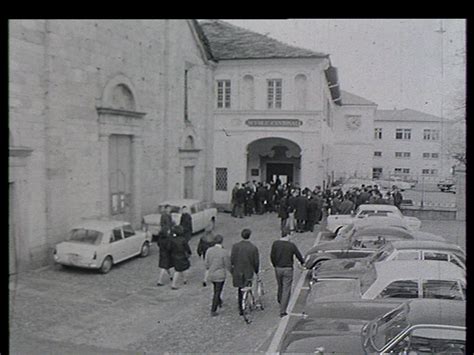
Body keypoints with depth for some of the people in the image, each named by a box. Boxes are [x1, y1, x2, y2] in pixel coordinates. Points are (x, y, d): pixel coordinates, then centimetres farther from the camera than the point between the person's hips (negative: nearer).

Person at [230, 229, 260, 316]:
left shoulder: (235, 246, -8)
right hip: (249, 272, -2)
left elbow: (231, 259, -7)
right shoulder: (254, 248, -9)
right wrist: (256, 271, 13)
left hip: (237, 271, 2)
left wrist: (231, 270, 7)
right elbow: (256, 262, -4)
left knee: (240, 289, 18)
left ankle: (241, 308, 24)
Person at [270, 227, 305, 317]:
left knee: (280, 286, 24)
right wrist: (302, 262, 20)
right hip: (288, 269, -3)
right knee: (286, 290, 3)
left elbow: (272, 256, -4)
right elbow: (299, 256, -2)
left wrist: (275, 265, 12)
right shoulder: (291, 245, -10)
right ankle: (282, 311, 3)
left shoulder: (275, 244, -4)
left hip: (278, 269, 3)